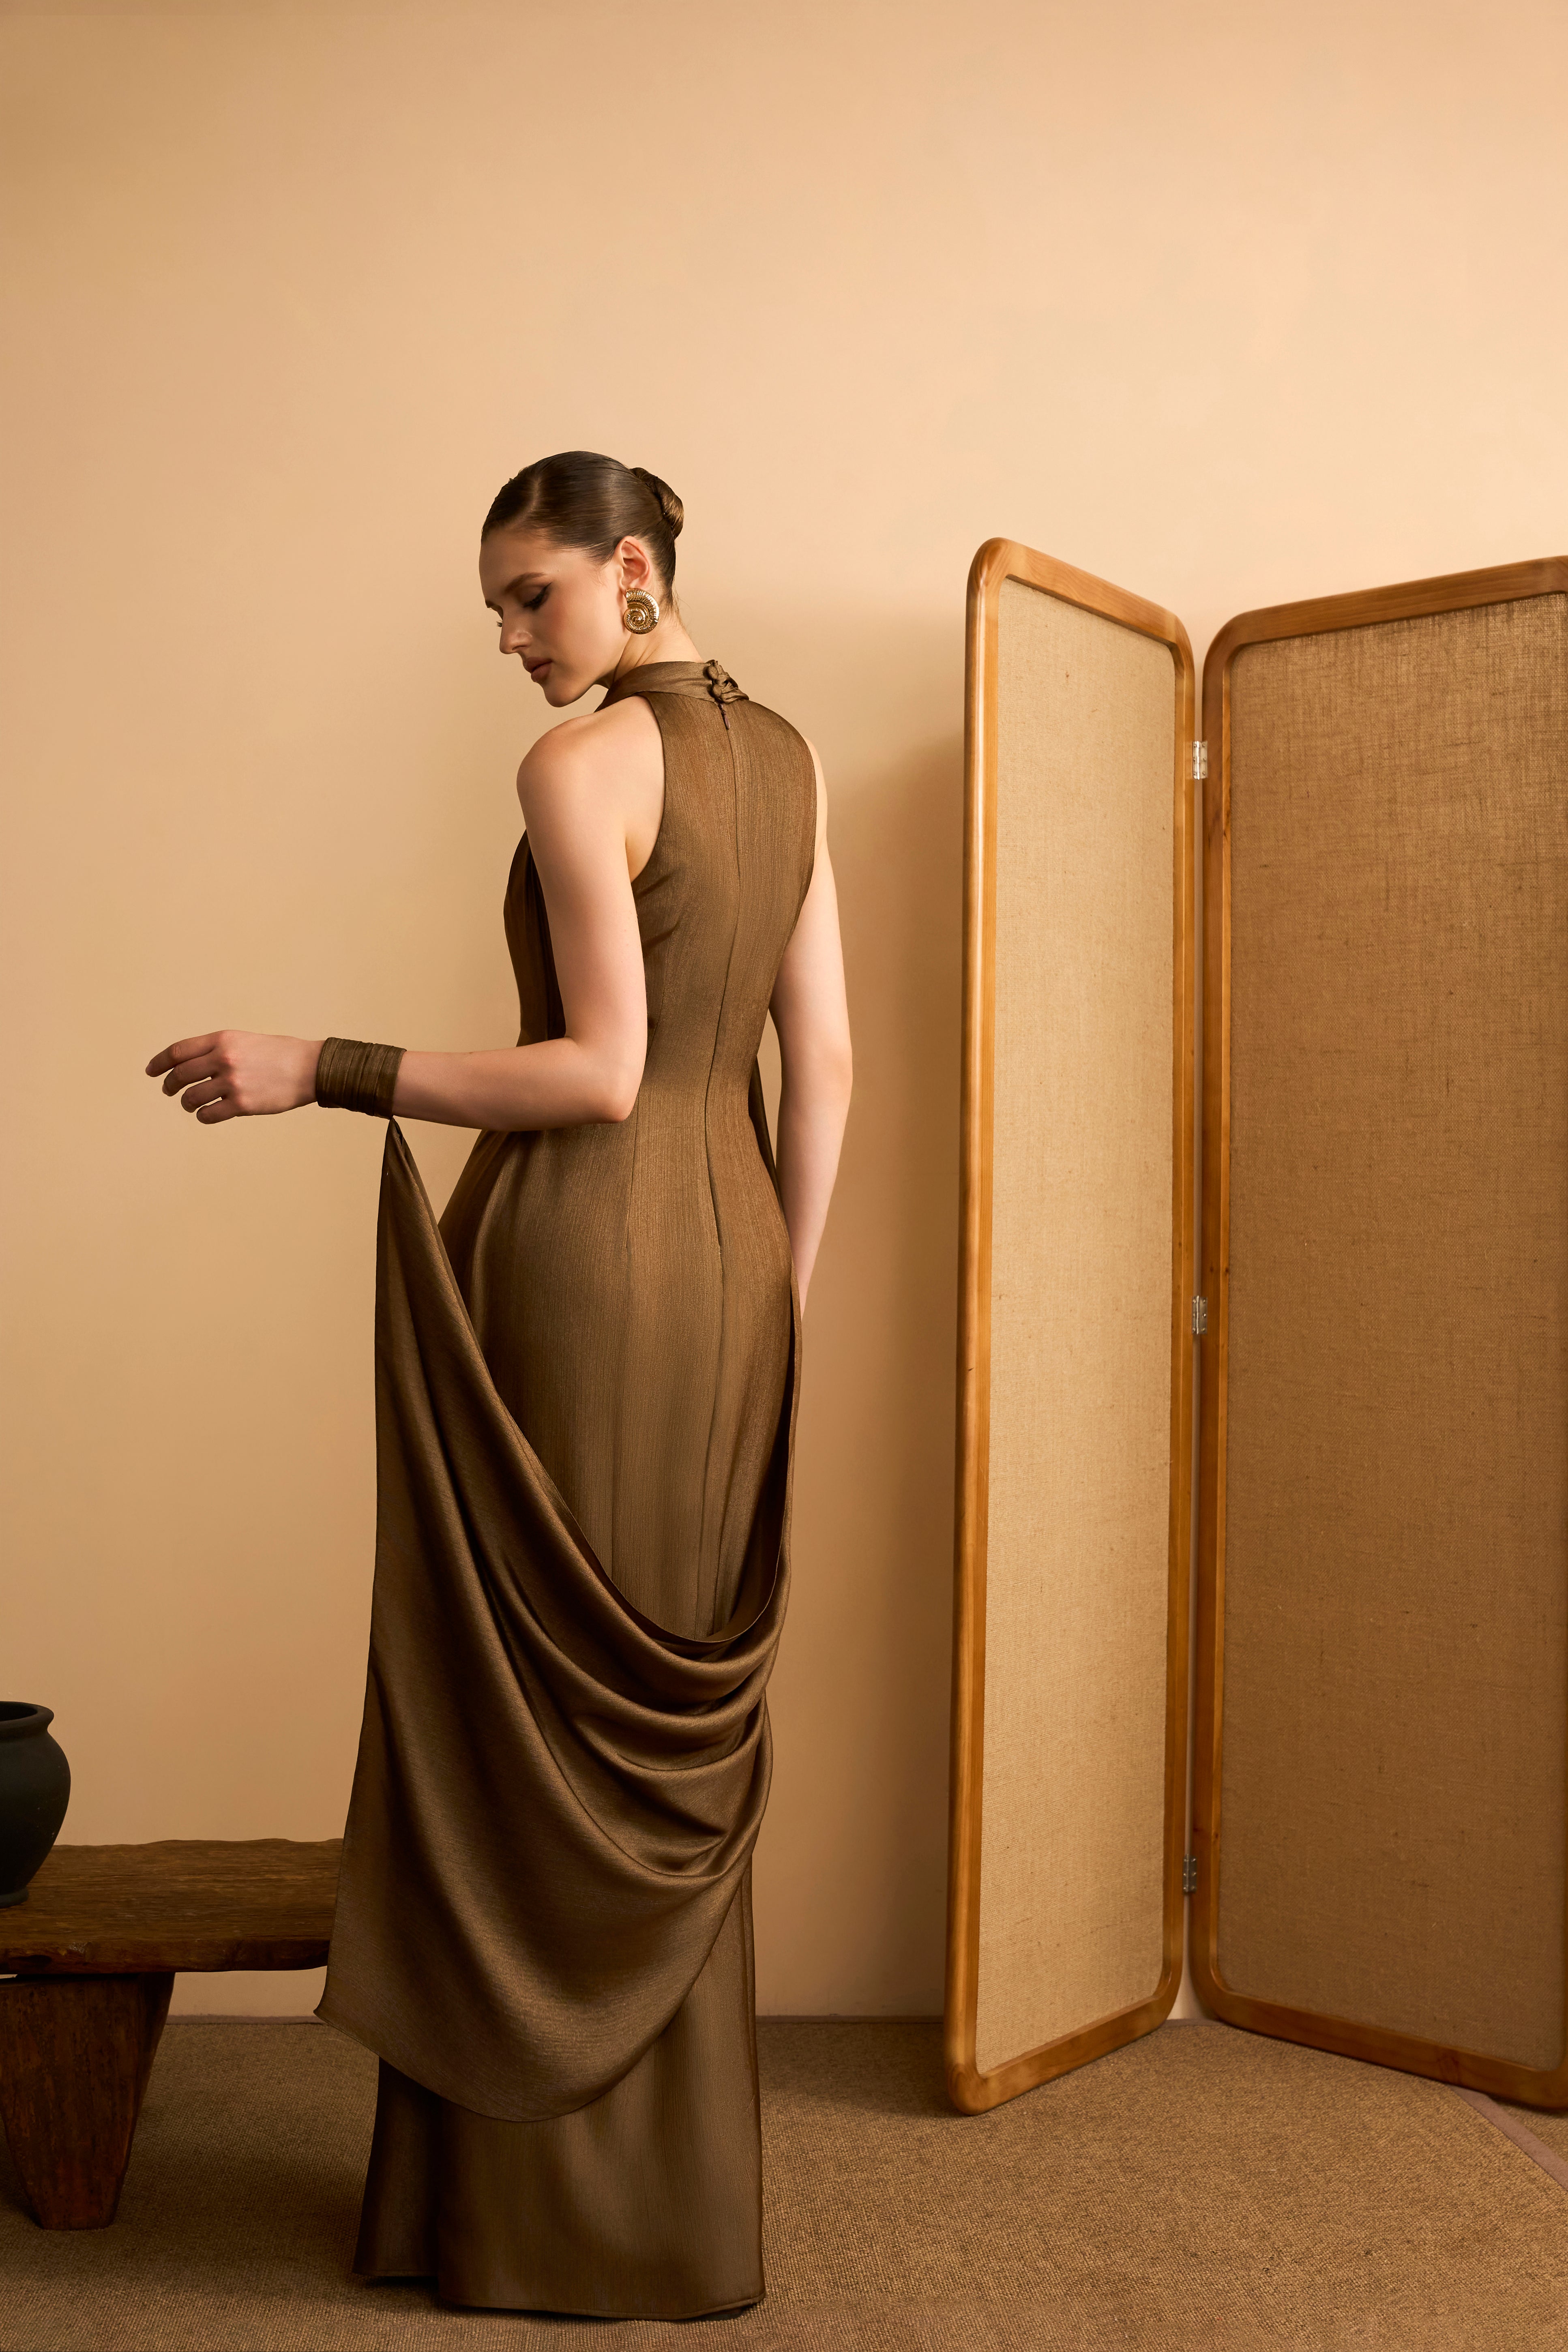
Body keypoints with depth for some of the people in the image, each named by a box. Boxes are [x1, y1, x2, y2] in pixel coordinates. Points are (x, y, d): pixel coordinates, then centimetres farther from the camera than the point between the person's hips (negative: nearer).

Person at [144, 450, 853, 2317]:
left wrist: (317, 1074, -15)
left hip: (577, 1248, -8)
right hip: (728, 1254, 8)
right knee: (679, 1740, 14)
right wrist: (779, 1302, 15)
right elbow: (824, 1067, 11)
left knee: (531, 1716, 4)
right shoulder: (789, 759, 13)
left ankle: (551, 2201, 16)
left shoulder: (579, 763, -10)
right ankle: (685, 2194, 26)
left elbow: (601, 1072, -17)